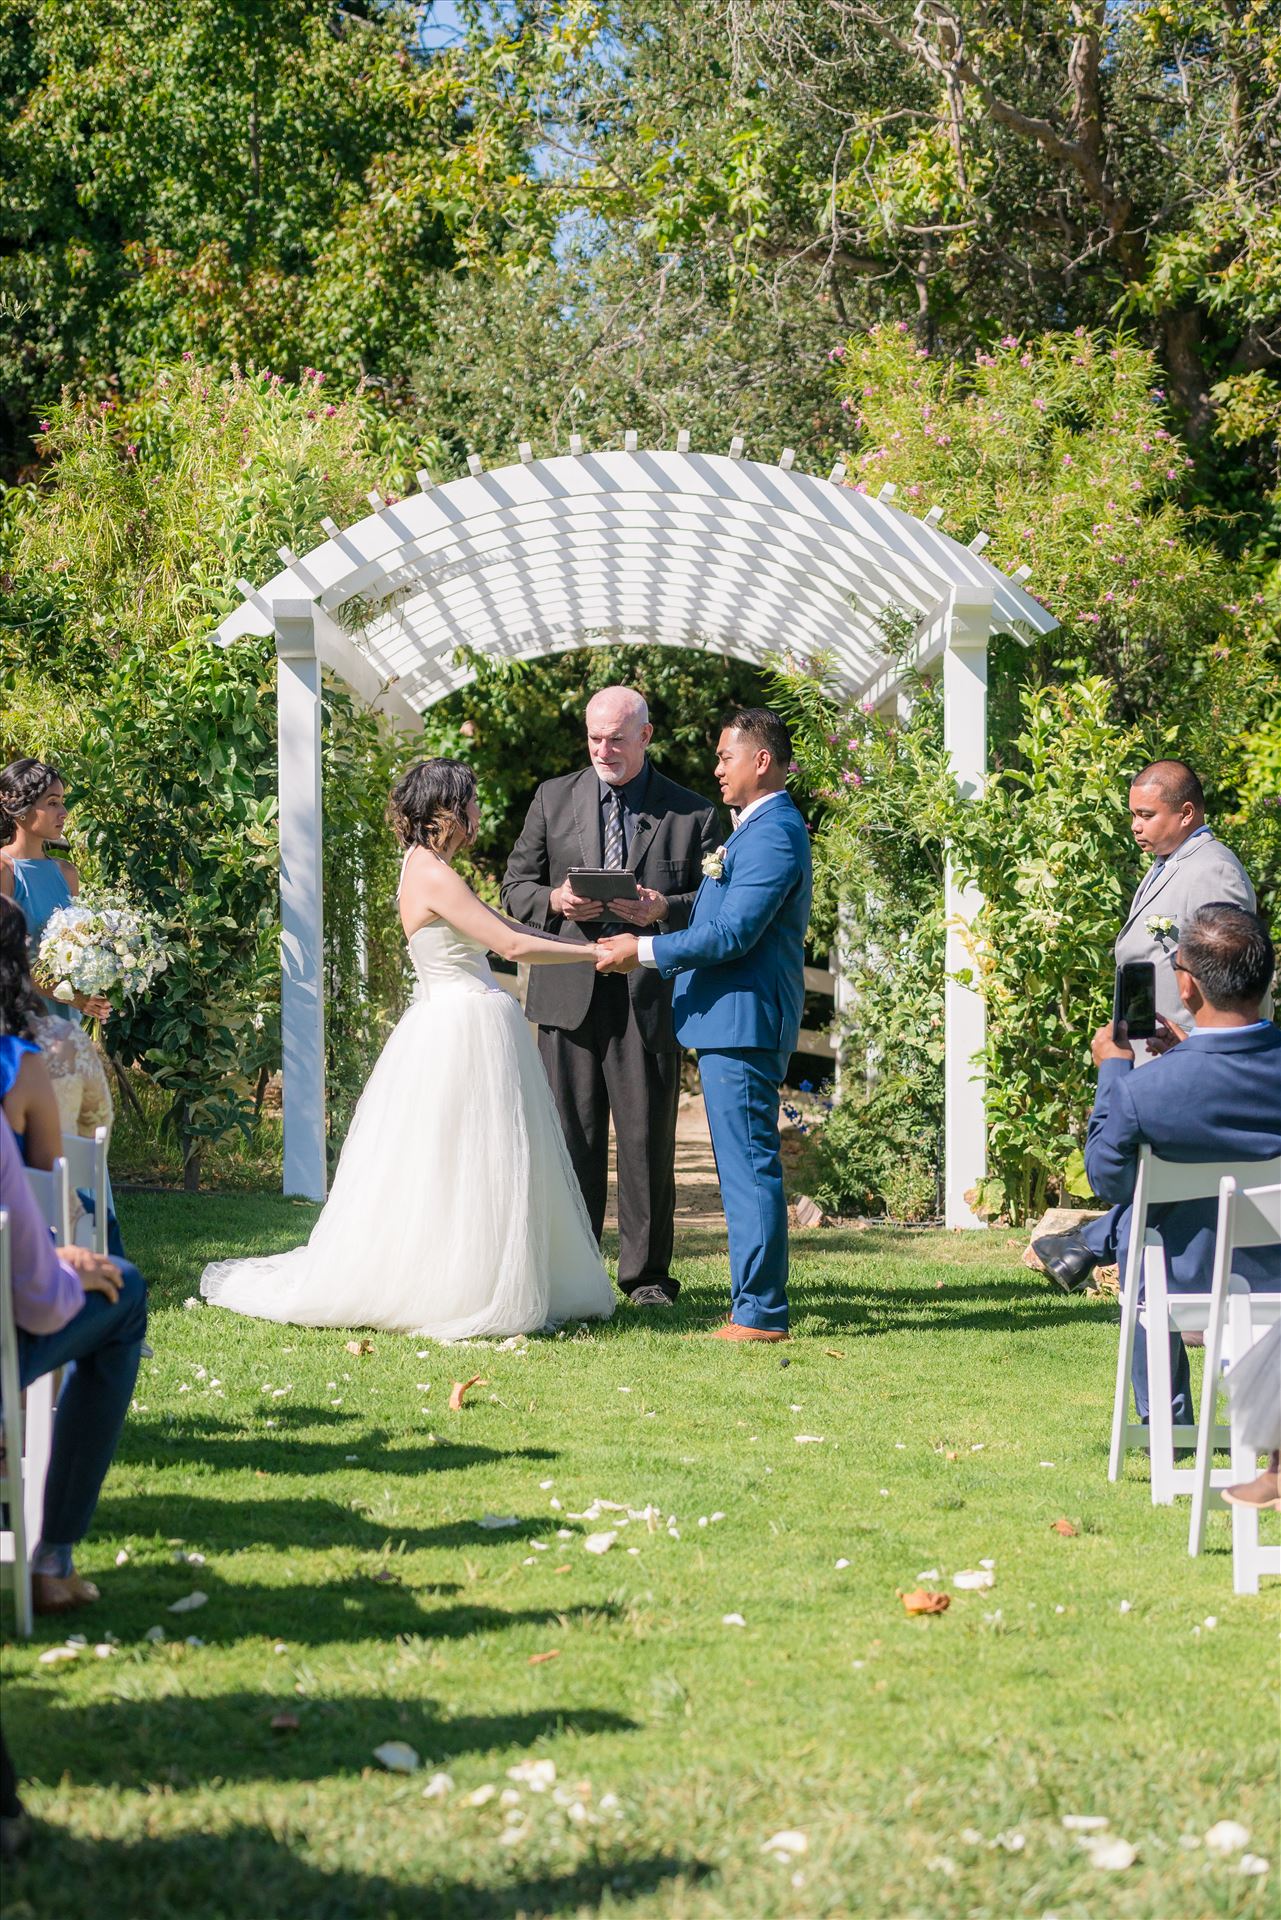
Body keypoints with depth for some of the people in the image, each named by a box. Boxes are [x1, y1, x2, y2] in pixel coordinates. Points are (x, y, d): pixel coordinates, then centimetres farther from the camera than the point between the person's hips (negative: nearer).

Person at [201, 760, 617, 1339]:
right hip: (462, 1031, -10)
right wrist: (592, 953, -9)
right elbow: (511, 945, -17)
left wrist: (580, 942, 11)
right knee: (451, 1171, -4)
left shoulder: (430, 868, 14)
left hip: (475, 1026, 10)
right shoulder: (434, 877, -16)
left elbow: (499, 929, 16)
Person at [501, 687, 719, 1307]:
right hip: (568, 994, 2)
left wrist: (663, 910, -15)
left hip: (649, 997, -1)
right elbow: (516, 888, 13)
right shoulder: (553, 799, 12)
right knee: (571, 1139, 3)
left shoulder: (692, 812, 6)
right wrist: (554, 902, -8)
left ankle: (647, 1275, 9)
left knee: (648, 1140, 0)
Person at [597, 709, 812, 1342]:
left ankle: (760, 1313, -7)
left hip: (743, 1021, -11)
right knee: (745, 1167, 12)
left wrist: (645, 950, -15)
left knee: (749, 1165, -9)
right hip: (732, 1019, 11)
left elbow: (733, 934, -21)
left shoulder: (772, 834, -15)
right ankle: (755, 1304, 17)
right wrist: (655, 935, 18)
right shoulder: (761, 829, 20)